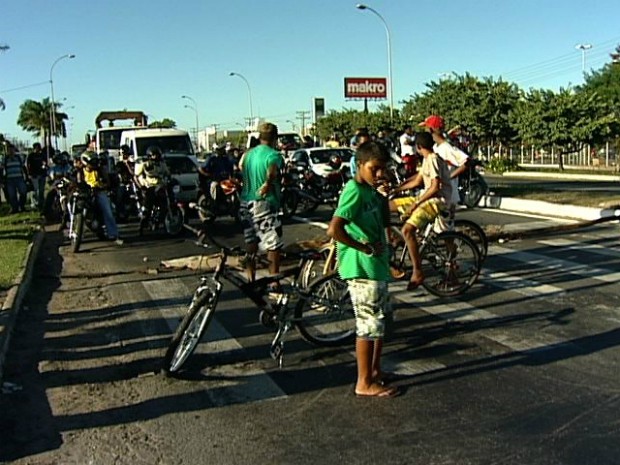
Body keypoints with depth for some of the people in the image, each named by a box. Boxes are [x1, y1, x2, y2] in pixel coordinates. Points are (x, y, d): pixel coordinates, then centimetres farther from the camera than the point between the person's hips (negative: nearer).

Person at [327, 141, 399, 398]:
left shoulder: (370, 191, 10)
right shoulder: (355, 190, -19)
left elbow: (382, 224, 19)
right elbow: (334, 229, -30)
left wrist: (383, 202, 2)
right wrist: (365, 248, -21)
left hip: (376, 266, 10)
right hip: (363, 268, -10)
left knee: (380, 319, 20)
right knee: (369, 325, -1)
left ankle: (375, 370, 35)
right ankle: (365, 383, 12)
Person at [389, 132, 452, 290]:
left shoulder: (433, 159, -15)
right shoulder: (426, 159, 16)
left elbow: (435, 187, -22)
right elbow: (417, 181, 24)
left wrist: (416, 203, -18)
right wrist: (395, 190, 21)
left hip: (438, 201, -10)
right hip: (427, 198, 10)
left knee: (407, 230, -28)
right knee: (388, 205, 8)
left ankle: (417, 273, -22)